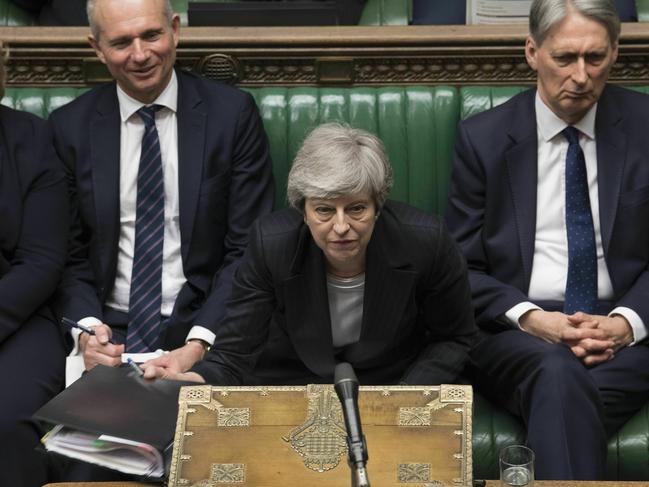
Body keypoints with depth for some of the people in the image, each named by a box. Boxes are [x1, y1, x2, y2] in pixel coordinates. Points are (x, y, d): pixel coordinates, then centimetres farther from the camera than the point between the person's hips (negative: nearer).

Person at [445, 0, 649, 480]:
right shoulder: (483, 138, 4)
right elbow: (463, 268, 4)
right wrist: (530, 317, -14)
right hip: (515, 327, 0)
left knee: (567, 402, -33)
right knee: (558, 373, -35)